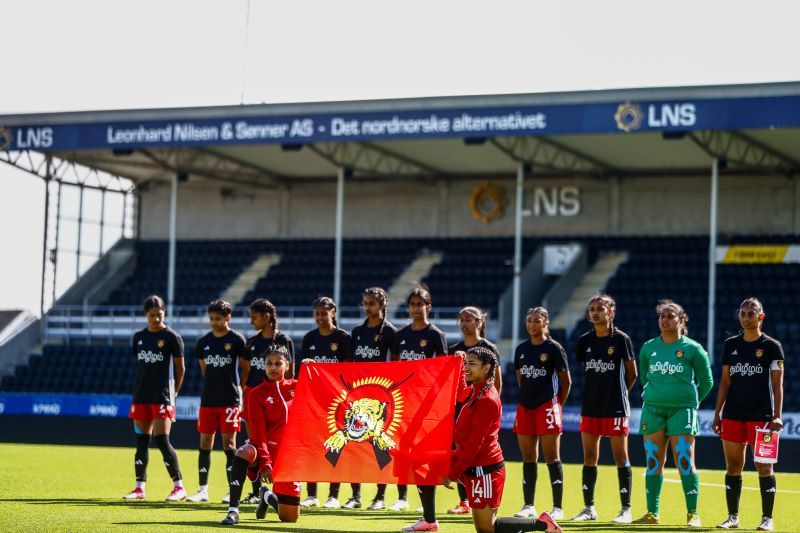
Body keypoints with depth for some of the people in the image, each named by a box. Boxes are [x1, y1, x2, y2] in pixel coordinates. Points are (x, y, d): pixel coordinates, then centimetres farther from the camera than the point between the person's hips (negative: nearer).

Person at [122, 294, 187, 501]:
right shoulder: (139, 337, 11)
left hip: (162, 397, -6)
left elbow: (180, 368, -1)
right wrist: (138, 389, 11)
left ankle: (179, 487, -5)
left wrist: (172, 393, 0)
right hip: (141, 395, 6)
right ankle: (140, 488, 13)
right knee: (141, 441, 7)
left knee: (162, 440, -12)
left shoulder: (172, 337, -5)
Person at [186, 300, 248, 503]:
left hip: (230, 400, -4)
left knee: (229, 442, -5)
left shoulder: (237, 340, -5)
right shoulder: (204, 341, 8)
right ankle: (203, 490, 11)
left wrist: (237, 388, 2)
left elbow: (247, 368, 1)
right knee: (205, 442, 5)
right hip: (207, 400, 4)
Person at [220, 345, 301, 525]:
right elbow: (259, 433, -12)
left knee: (289, 517, 0)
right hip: (265, 450, -2)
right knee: (245, 452, -39)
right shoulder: (257, 394, -3)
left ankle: (268, 496, 37)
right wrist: (265, 462, -24)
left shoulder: (296, 387, 7)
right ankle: (233, 511, -32)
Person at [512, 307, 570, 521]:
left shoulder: (554, 348, -4)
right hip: (525, 407, 5)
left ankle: (557, 507, -2)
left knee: (552, 457, -5)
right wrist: (528, 397, 13)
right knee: (528, 458, 7)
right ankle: (528, 506, 13)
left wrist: (557, 404, 1)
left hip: (547, 406, -5)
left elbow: (566, 382, -1)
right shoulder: (521, 349, 11)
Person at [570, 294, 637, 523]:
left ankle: (626, 509, 3)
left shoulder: (621, 339, -7)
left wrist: (619, 392, 8)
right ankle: (589, 508, 15)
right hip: (590, 407, 5)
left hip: (616, 408, -5)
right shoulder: (585, 340, 6)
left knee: (620, 457, -1)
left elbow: (632, 373, 1)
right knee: (589, 457, 7)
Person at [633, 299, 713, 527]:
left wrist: (691, 401, 8)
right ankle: (652, 514, 11)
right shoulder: (648, 348, 9)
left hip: (682, 410, -4)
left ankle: (693, 514, 0)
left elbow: (706, 382, 8)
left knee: (685, 463, -7)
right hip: (653, 409, 4)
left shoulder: (692, 349, -1)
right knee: (653, 463, 4)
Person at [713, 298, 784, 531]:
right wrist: (717, 413, 8)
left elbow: (777, 384, -1)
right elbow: (725, 381, 13)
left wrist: (777, 416, -9)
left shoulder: (772, 346, 0)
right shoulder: (730, 344, 10)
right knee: (733, 466, 4)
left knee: (764, 467, -1)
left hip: (761, 415, -3)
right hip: (733, 414, 4)